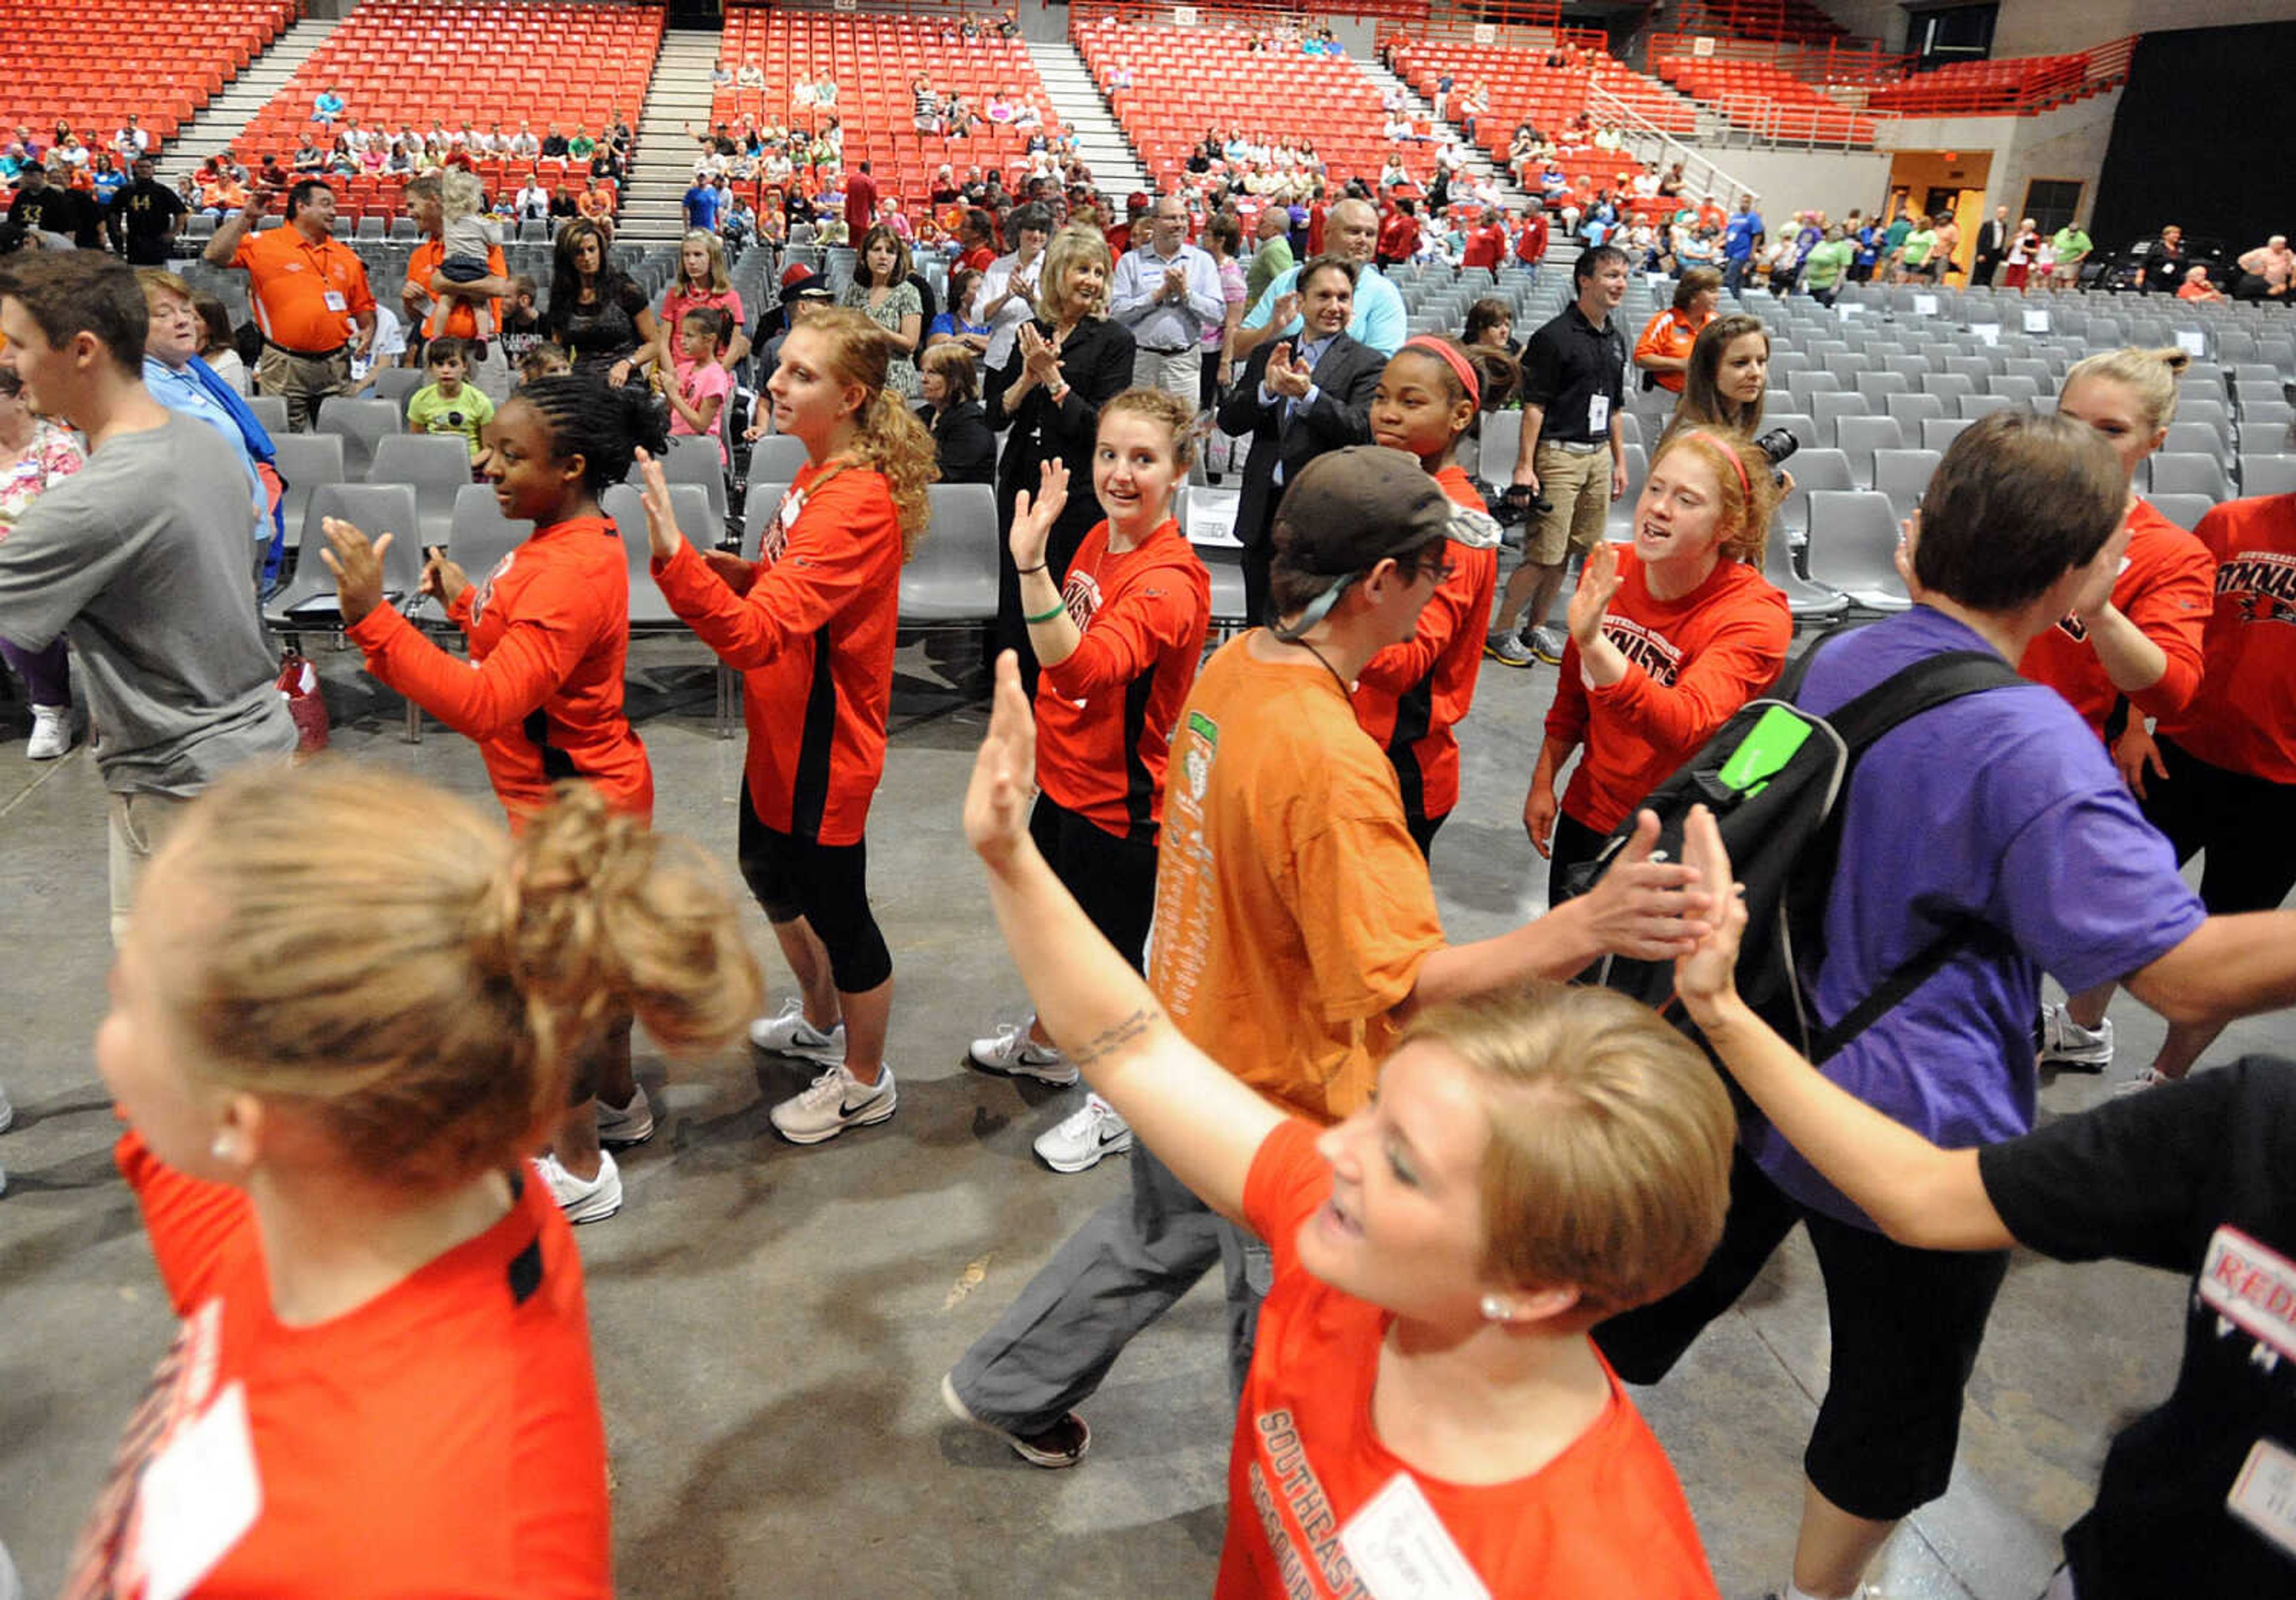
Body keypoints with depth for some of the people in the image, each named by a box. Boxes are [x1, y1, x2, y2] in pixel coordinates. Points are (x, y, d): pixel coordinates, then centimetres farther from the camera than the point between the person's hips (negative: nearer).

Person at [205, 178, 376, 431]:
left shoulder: (346, 256, 15)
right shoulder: (264, 245, 2)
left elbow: (364, 304, 21)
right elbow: (215, 256, -8)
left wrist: (368, 332, 0)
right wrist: (246, 216, -10)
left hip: (336, 364, 4)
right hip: (285, 366, -3)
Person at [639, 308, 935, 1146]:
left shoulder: (859, 503, -28)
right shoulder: (819, 473, 3)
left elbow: (758, 634, -38)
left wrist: (672, 553, -50)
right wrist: (734, 569, -2)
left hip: (825, 745, -10)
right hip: (781, 730, 10)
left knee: (835, 908, 7)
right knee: (769, 871, 27)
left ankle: (866, 1081, 31)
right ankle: (821, 1023, 52)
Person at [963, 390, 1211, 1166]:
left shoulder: (1170, 581, -28)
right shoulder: (1100, 538, -1)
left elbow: (1083, 667, -45)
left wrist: (1030, 565, -54)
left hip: (1119, 805, -9)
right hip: (1063, 782, 9)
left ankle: (1120, 1105, 33)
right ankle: (1048, 1044, 53)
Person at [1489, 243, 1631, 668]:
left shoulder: (1615, 339, 14)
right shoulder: (1554, 337, -9)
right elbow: (1533, 406, -12)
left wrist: (1619, 462, 19)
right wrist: (1525, 467, -17)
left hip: (1598, 456, 7)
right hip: (1558, 454, -7)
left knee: (1567, 553, 9)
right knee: (1545, 553, -8)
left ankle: (1537, 628, 21)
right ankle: (1500, 632, 4)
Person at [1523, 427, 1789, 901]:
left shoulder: (1756, 617, -23)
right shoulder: (1607, 569, -7)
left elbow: (1687, 728, -39)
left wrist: (1593, 642, -50)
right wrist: (1544, 782, 14)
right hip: (1586, 816, 5)